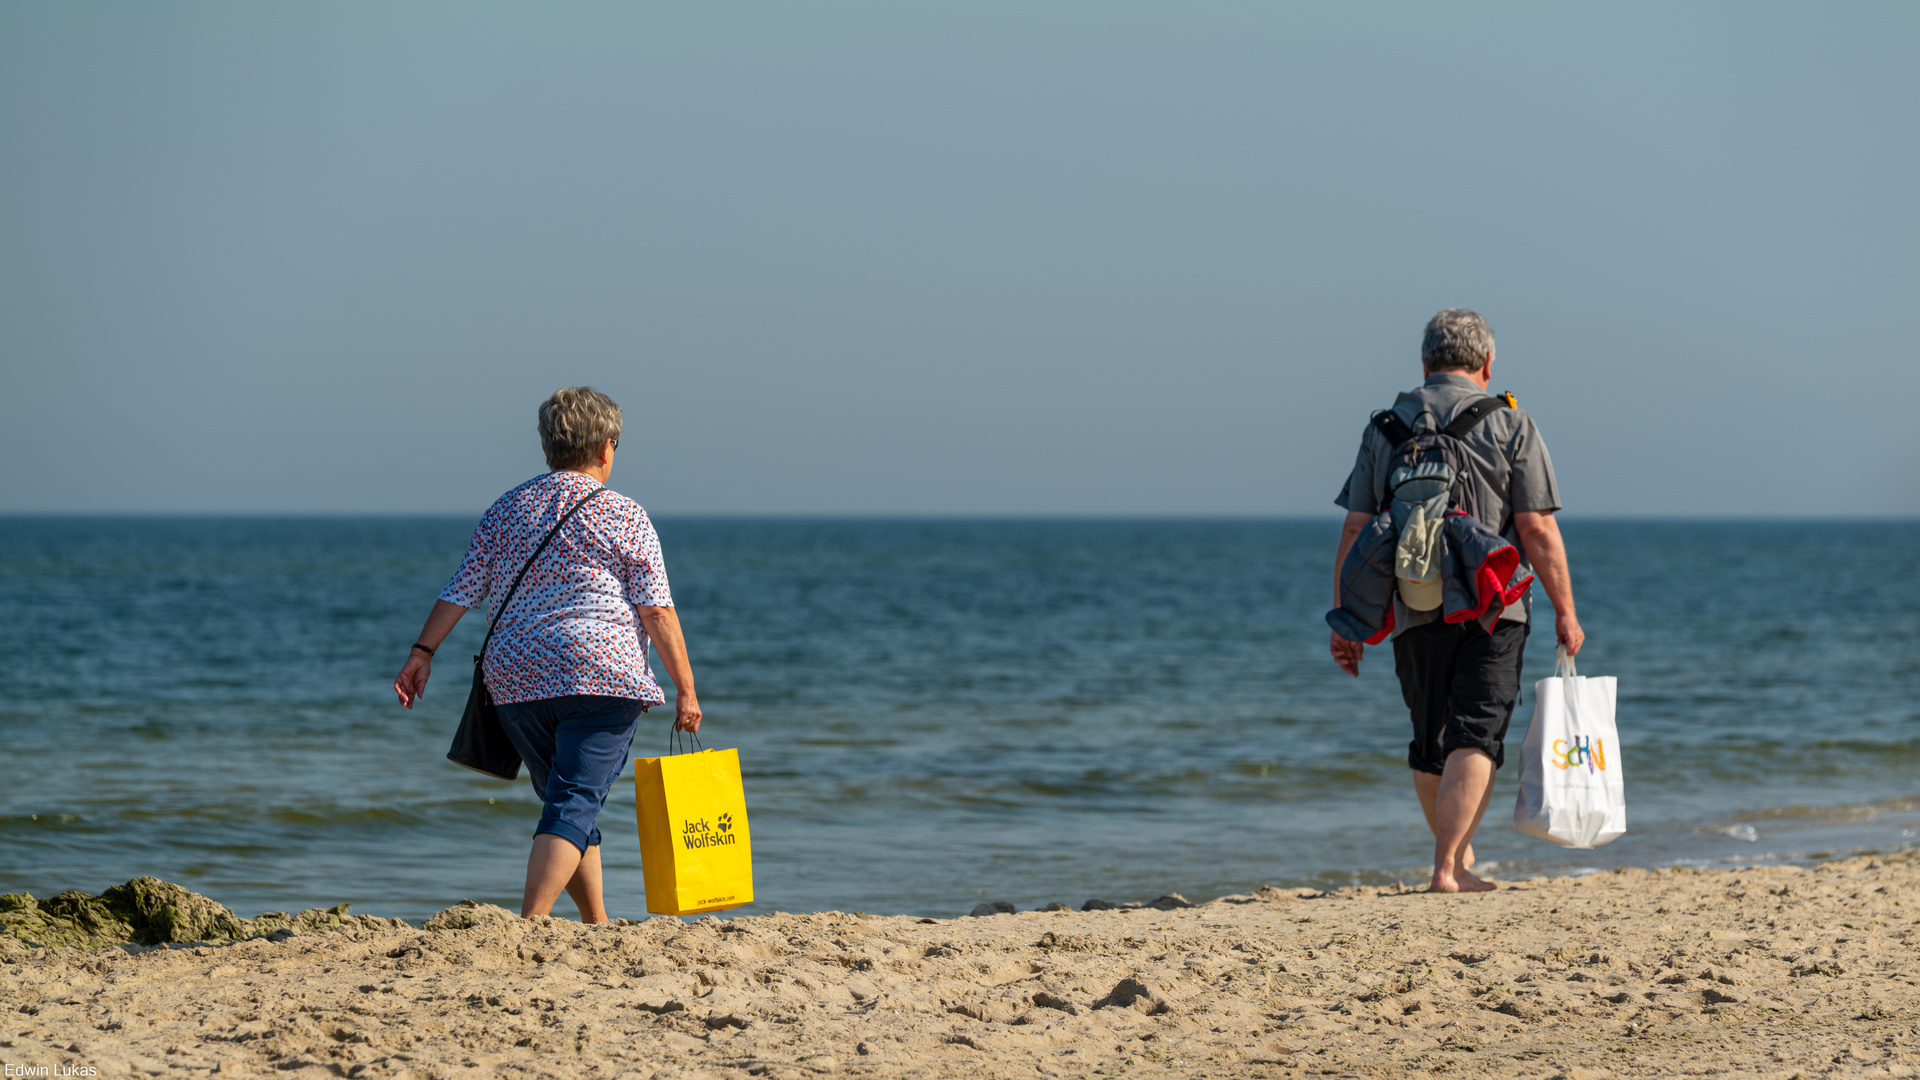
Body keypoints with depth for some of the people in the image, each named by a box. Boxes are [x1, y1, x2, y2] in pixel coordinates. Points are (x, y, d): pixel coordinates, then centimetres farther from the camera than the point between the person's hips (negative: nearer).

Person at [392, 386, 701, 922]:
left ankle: (597, 928, 22)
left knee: (565, 800, 17)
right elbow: (657, 611, -3)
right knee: (575, 803, -10)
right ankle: (529, 923, -27)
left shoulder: (508, 509, 13)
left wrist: (423, 651, 12)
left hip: (516, 677, 5)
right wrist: (686, 689, 0)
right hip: (601, 674, -5)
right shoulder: (625, 517, 1)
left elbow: (462, 588, 8)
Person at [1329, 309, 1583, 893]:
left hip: (1414, 609, 3)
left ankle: (1460, 862, 28)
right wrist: (1564, 610, 1)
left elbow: (1355, 531, 5)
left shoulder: (1386, 427, 9)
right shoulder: (1509, 425, 1)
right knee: (1474, 740, -5)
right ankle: (1448, 867, -17)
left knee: (1431, 745, 15)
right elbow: (1537, 528, -5)